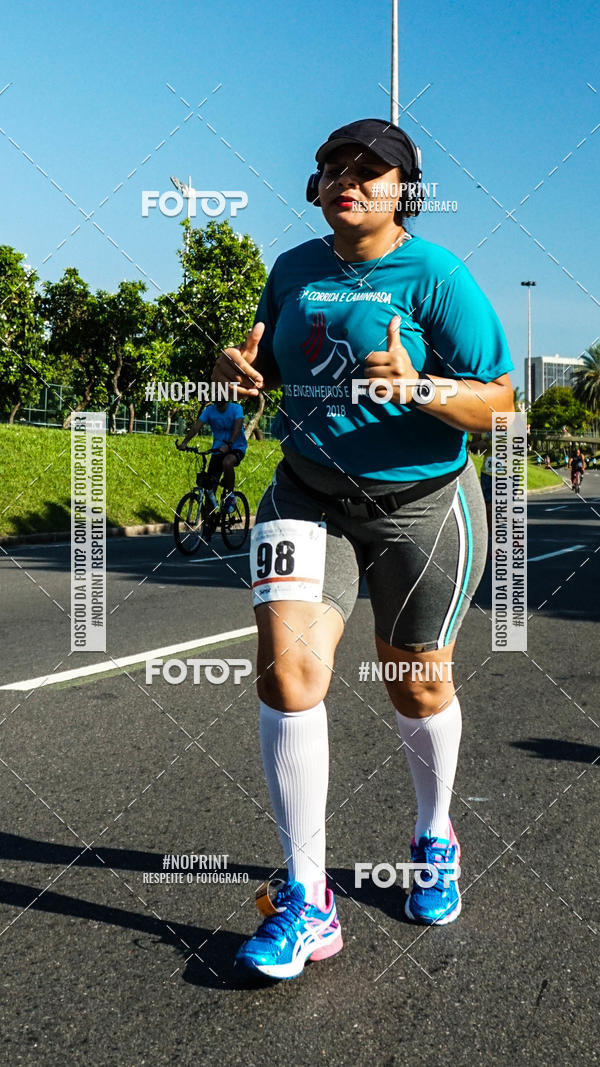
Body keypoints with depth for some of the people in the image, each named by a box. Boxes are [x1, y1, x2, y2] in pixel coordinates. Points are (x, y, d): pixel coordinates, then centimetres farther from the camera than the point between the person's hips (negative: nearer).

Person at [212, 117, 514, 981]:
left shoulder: (436, 275, -10)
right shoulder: (294, 270, 6)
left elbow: (500, 403, -13)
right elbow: (272, 371, 19)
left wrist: (417, 387, -31)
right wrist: (239, 373, -4)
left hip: (420, 504, -3)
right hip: (309, 493, 3)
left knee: (418, 685, 10)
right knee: (287, 665, -16)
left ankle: (435, 839, 41)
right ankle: (307, 902, -4)